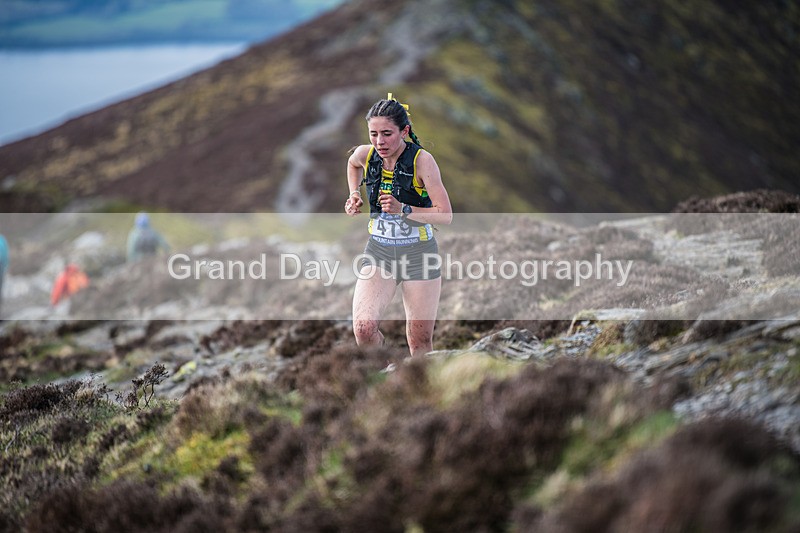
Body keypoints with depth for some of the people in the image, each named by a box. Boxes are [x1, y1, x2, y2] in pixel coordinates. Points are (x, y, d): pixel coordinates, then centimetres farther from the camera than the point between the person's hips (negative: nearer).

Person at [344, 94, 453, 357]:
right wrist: (355, 194, 9)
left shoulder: (422, 160, -16)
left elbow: (445, 215, -18)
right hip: (378, 251, 2)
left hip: (418, 254, -2)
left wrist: (403, 209, -27)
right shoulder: (364, 155, -5)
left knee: (420, 341, 4)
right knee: (364, 328, -18)